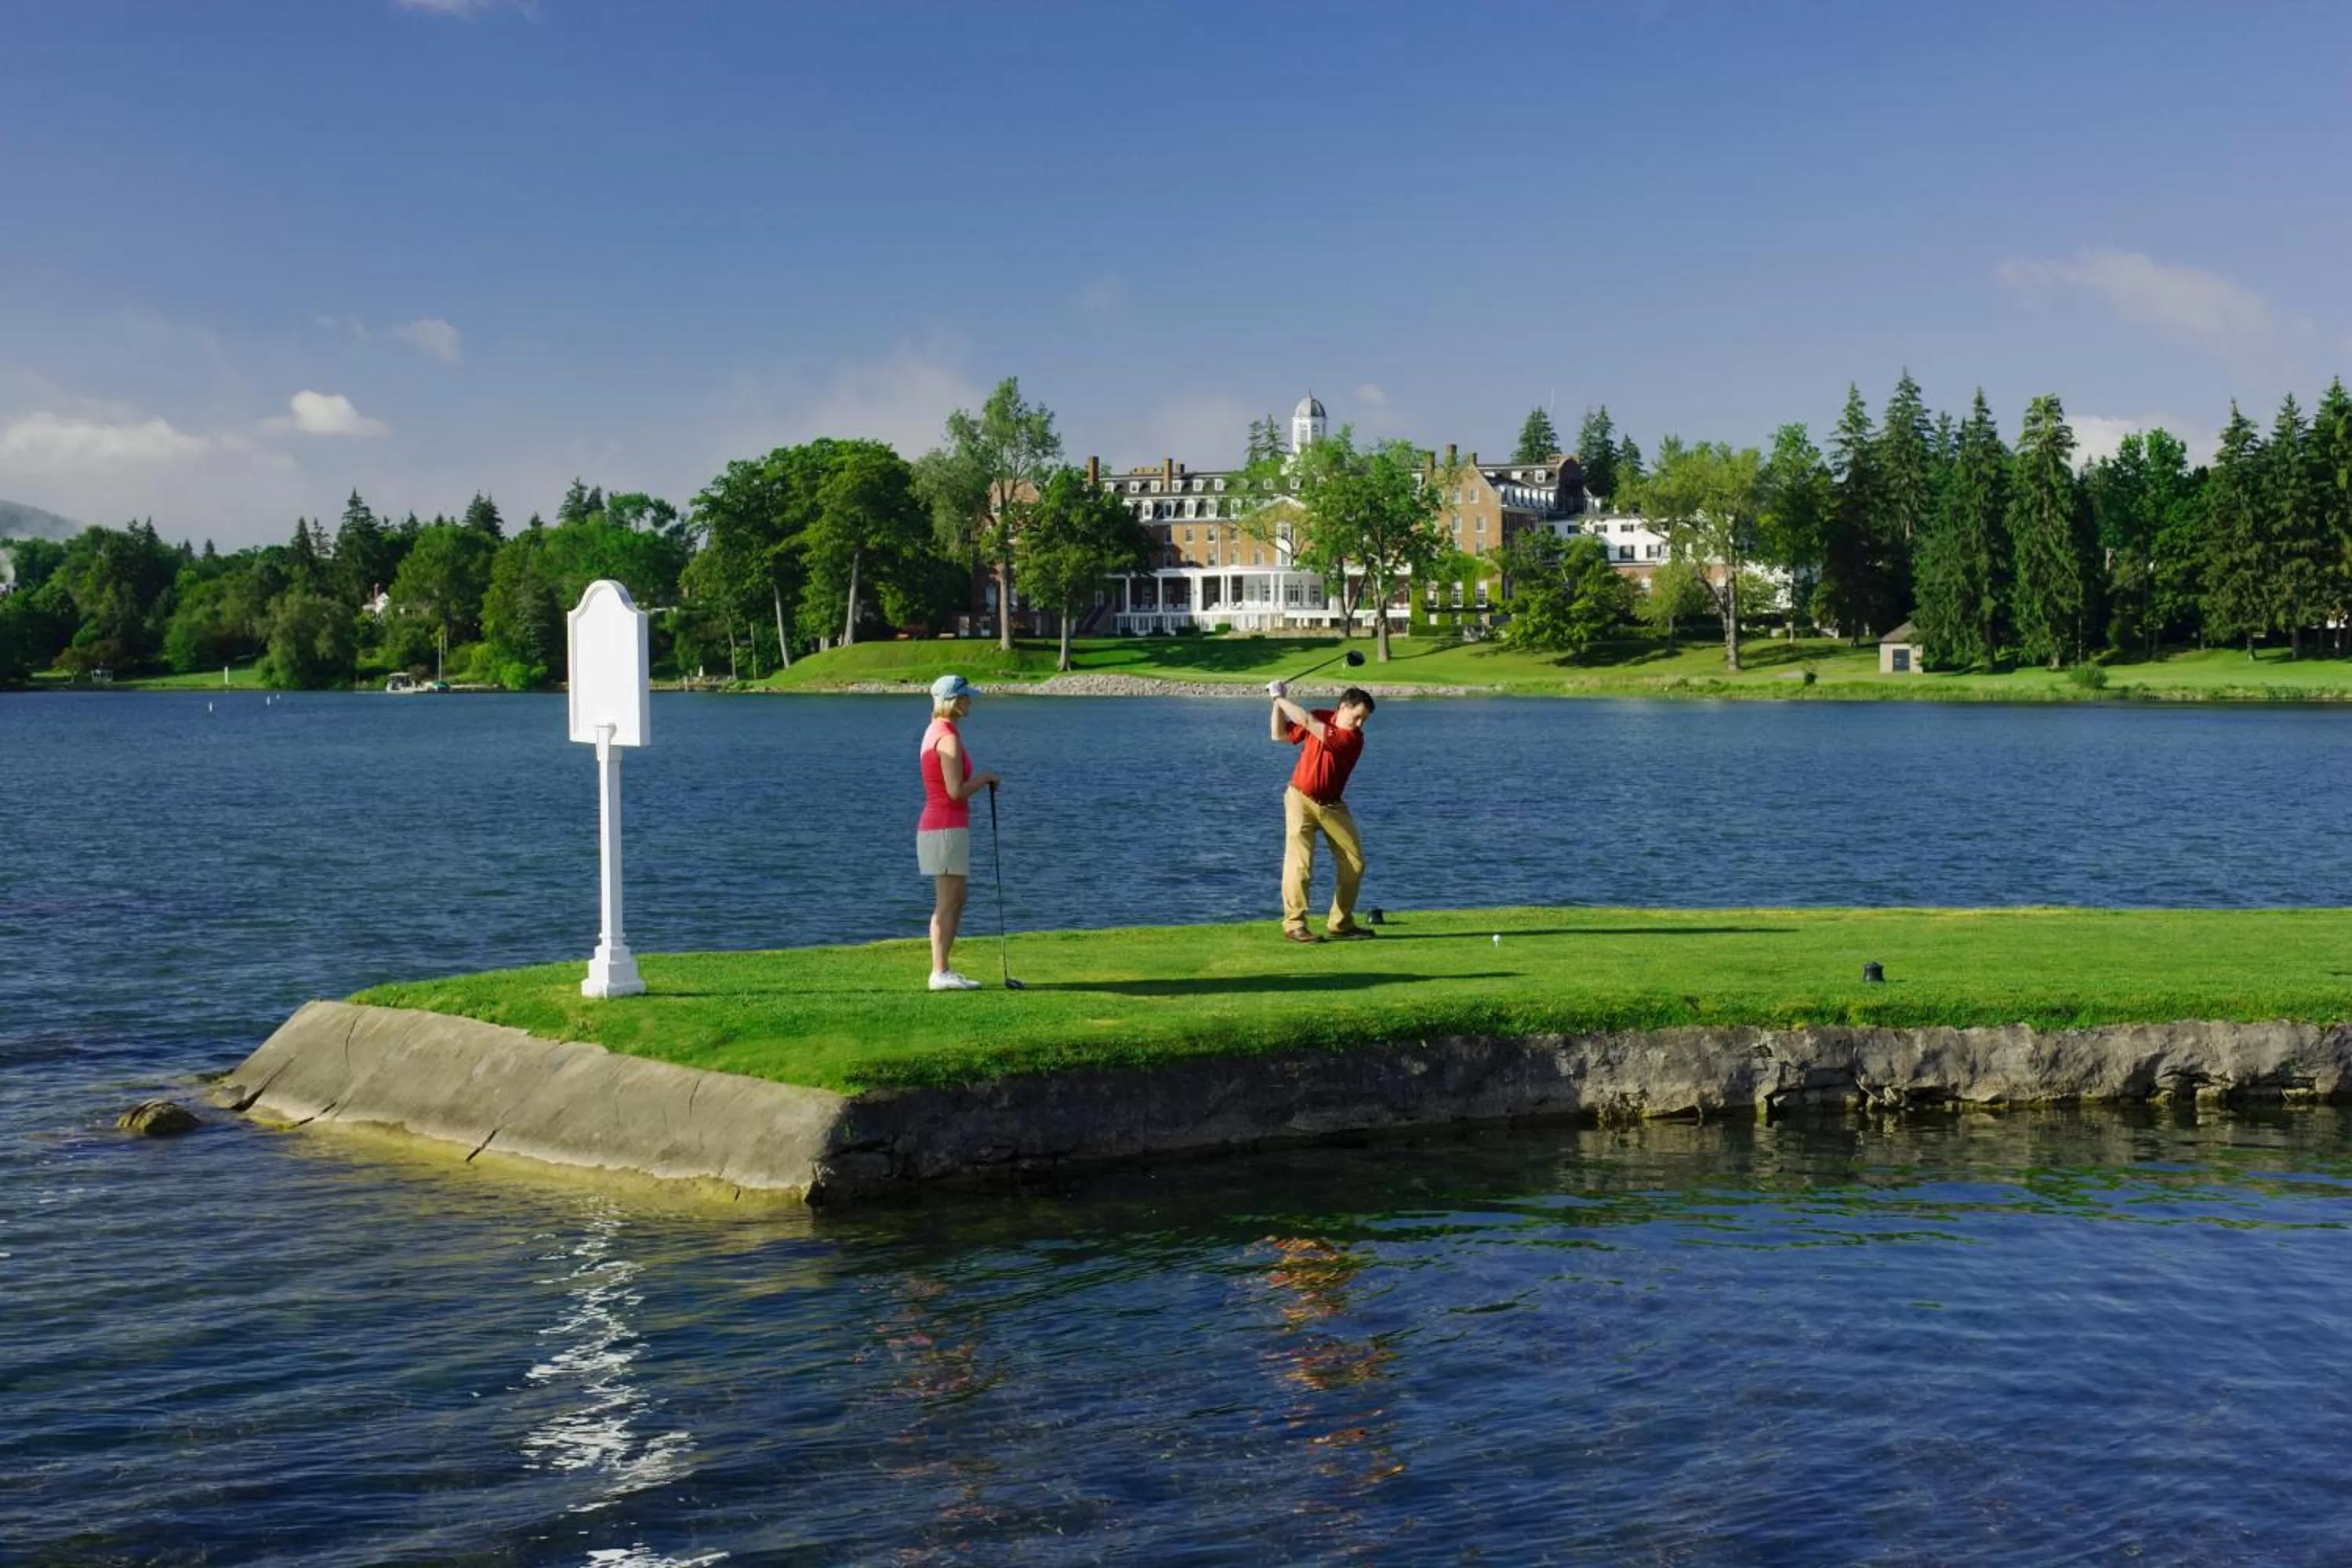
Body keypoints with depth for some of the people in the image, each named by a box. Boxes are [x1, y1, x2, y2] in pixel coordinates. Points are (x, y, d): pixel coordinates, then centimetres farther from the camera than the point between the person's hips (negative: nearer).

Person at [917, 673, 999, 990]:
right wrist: (985, 778, -6)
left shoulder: (935, 732, 14)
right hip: (947, 828, -10)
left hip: (937, 825, 10)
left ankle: (943, 971, 15)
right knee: (947, 904, -6)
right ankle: (940, 973, -4)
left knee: (956, 902, 13)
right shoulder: (949, 738, -16)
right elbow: (956, 792, -20)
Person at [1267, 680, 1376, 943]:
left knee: (1355, 862, 0)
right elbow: (1280, 736, 7)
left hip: (1332, 806, 1)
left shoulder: (1353, 738, -15)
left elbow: (1306, 722, -23)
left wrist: (1281, 699, -16)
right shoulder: (1321, 717, -3)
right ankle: (1293, 925, -11)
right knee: (1299, 862, -12)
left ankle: (1340, 923, 13)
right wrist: (1278, 703, -5)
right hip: (1301, 800, -1)